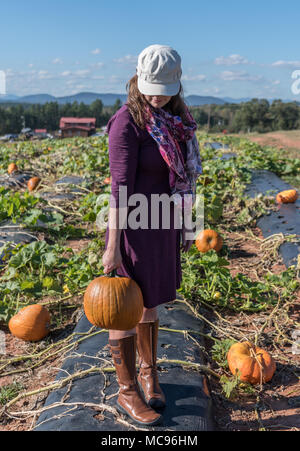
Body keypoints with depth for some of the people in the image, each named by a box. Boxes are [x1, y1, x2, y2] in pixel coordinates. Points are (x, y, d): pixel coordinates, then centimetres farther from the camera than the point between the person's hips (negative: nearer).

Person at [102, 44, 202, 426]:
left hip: (162, 225, 7)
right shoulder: (128, 122, -17)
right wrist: (112, 248, -19)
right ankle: (127, 393, 23)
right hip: (133, 227, -7)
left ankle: (148, 371, 40)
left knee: (149, 304, 20)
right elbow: (120, 186, -21)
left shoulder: (174, 118, 6)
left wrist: (185, 224, 16)